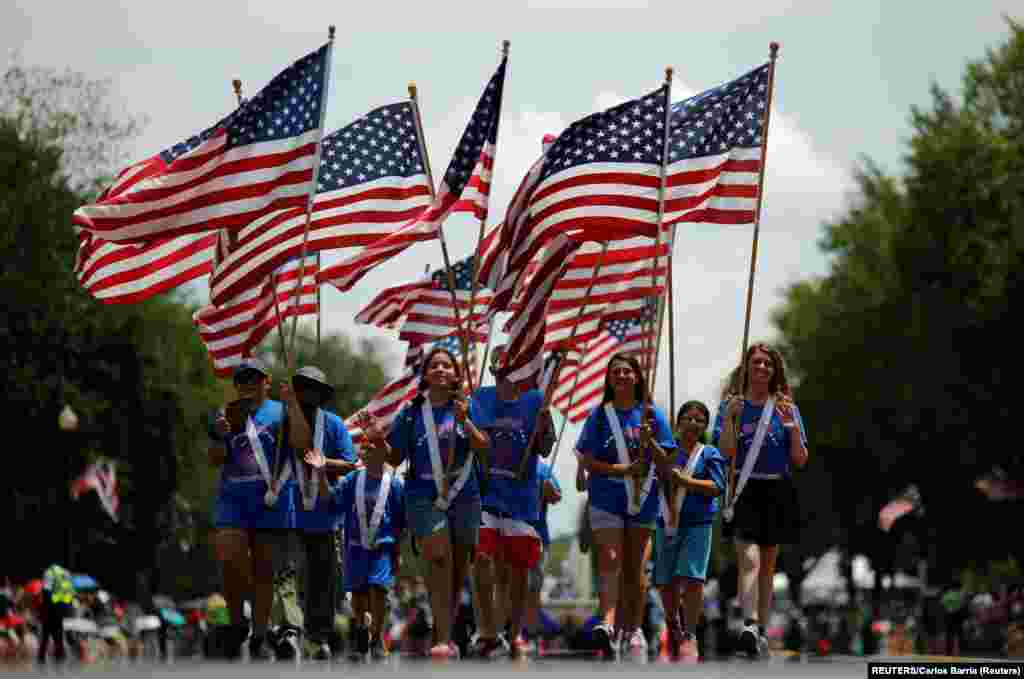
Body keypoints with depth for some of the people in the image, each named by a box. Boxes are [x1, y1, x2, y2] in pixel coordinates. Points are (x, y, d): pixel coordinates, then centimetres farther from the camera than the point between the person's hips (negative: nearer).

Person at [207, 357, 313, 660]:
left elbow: (302, 443, -5)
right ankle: (237, 622, 2)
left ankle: (259, 638, 8)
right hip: (233, 498, 1)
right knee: (229, 557, -17)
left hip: (270, 499, -1)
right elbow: (215, 460, 10)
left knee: (263, 569, 2)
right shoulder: (225, 414, 14)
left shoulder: (279, 412, 9)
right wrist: (220, 436, -9)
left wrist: (292, 404, -8)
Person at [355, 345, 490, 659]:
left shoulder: (468, 407, 5)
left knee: (458, 568, 9)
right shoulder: (412, 412, 5)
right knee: (438, 560, -19)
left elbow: (483, 446, -6)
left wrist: (464, 421, -22)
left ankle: (446, 634, 25)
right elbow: (395, 458, 10)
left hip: (464, 496, 2)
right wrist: (378, 440, -10)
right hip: (425, 498, -2)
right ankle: (443, 640, -24)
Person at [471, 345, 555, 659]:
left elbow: (544, 450, 4)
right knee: (482, 557, -16)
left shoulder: (535, 401, 3)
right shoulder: (480, 398, 5)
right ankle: (488, 633, -11)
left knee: (518, 567, 6)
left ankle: (513, 635, 18)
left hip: (522, 494, 0)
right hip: (486, 489, 0)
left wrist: (544, 425, -15)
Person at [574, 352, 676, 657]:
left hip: (641, 498, 1)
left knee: (634, 568, 7)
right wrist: (622, 469, -14)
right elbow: (587, 461, -1)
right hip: (606, 497, -1)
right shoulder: (600, 415, 3)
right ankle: (607, 624, -27)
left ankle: (634, 629, 16)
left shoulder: (651, 415, 5)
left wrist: (649, 441, -16)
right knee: (609, 560, -16)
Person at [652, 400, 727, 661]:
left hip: (697, 525, -3)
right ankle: (673, 631, 31)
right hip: (667, 524, 3)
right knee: (667, 583, 8)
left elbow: (717, 487, -9)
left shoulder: (710, 455, 1)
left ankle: (689, 636, -4)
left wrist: (685, 480, -18)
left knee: (692, 580, -15)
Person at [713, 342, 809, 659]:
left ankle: (760, 633, 18)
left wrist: (793, 426, -12)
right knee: (749, 559, -20)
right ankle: (749, 626, -33)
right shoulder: (733, 405, 3)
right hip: (745, 490, -3)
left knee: (767, 567, 10)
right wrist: (731, 416, -20)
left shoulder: (786, 407, 7)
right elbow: (726, 450, -9)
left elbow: (800, 460, 3)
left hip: (777, 491, 3)